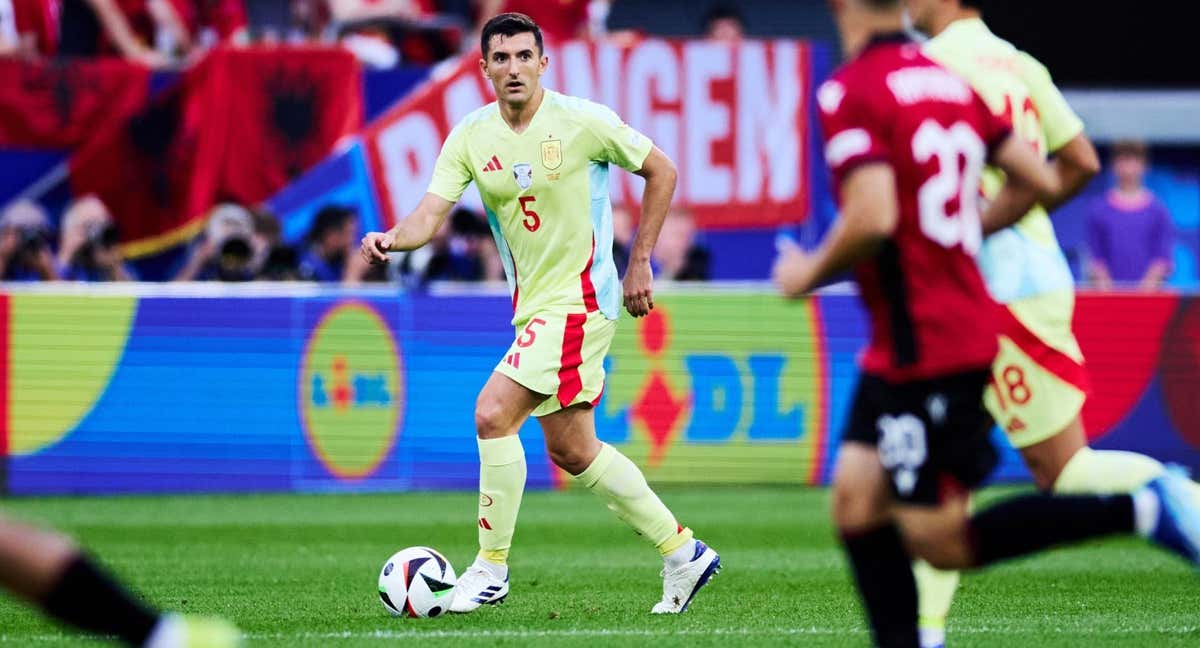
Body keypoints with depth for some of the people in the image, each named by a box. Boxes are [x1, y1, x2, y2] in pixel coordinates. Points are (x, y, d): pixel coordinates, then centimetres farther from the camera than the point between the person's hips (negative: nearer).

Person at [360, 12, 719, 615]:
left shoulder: (582, 121, -12)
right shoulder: (470, 137, 1)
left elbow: (661, 171, -1)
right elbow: (430, 215, -7)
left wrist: (639, 263, -2)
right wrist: (391, 238, -30)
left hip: (579, 298, -7)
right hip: (532, 304, 7)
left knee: (492, 413, -19)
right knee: (571, 450, 13)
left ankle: (490, 567, -8)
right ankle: (682, 553, 26)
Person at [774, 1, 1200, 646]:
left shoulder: (849, 92, -15)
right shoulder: (949, 81, 10)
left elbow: (873, 218, -26)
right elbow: (1038, 180, 13)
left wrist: (809, 273, -8)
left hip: (921, 346, -9)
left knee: (941, 543, -5)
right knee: (855, 504, 10)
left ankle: (1141, 509, -12)